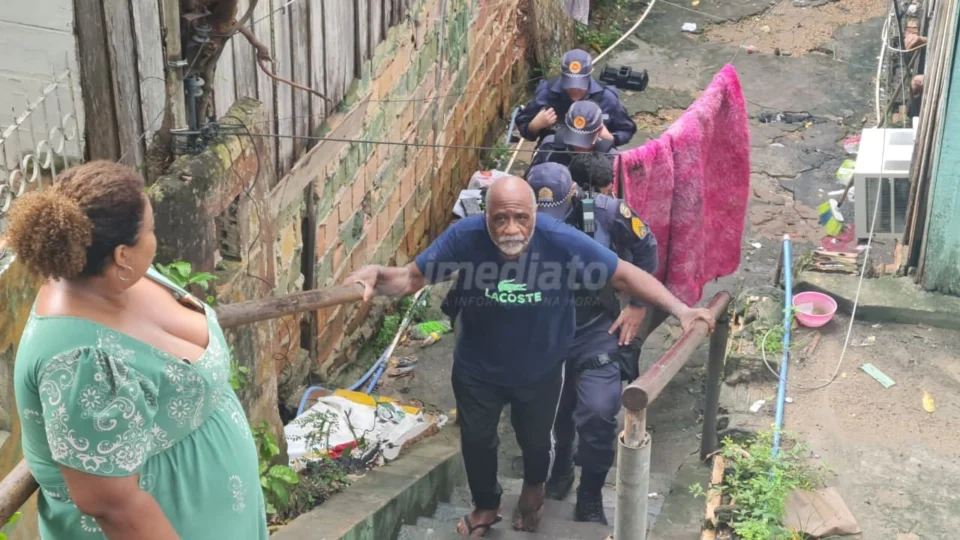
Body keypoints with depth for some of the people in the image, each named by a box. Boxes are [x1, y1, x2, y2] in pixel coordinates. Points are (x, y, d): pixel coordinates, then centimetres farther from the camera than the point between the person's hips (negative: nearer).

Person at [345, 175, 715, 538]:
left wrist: (679, 309, -28)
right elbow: (411, 278, -23)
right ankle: (485, 507, 50)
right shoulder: (464, 236, -31)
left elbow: (623, 275, -22)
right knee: (477, 439, 17)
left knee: (535, 439, 21)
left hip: (541, 369, 0)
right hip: (477, 368, 0)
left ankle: (533, 489, 60)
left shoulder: (562, 240, -32)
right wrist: (375, 276, -44)